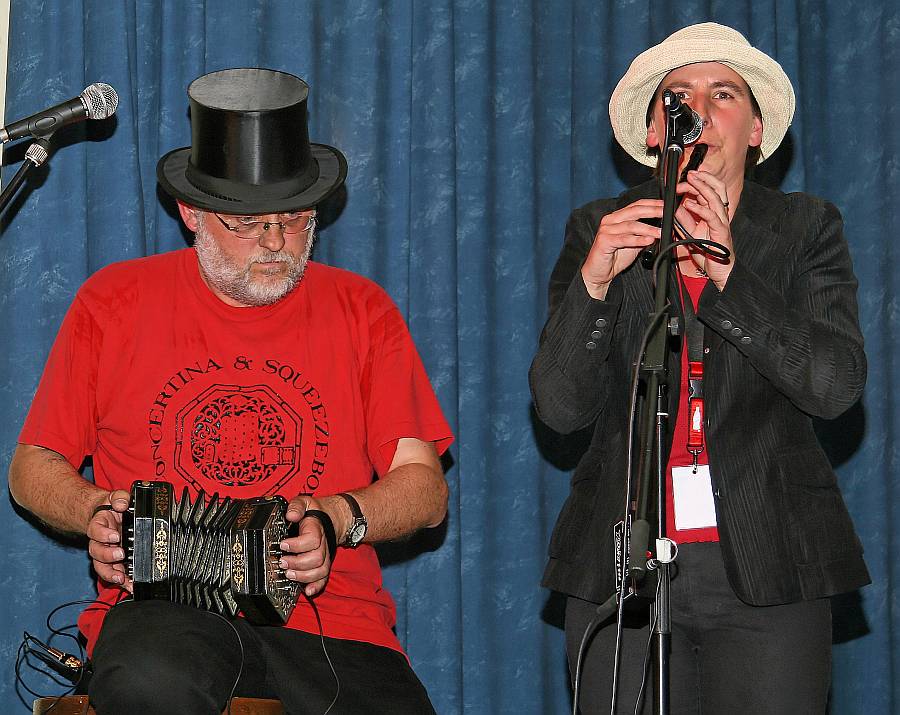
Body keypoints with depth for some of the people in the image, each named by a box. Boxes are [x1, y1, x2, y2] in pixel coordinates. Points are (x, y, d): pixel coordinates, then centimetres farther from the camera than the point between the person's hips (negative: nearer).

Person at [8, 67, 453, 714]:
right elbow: (33, 468, 16)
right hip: (162, 601, -1)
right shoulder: (114, 303, 11)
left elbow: (426, 489, 8)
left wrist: (337, 520, -12)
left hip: (331, 609, 2)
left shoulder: (361, 312, 13)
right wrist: (95, 513, -6)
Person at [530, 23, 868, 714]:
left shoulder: (806, 228, 8)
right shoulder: (599, 229, 9)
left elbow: (836, 384, -7)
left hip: (768, 562, 0)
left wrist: (726, 271, -15)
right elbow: (560, 407, 1)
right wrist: (592, 281, -15)